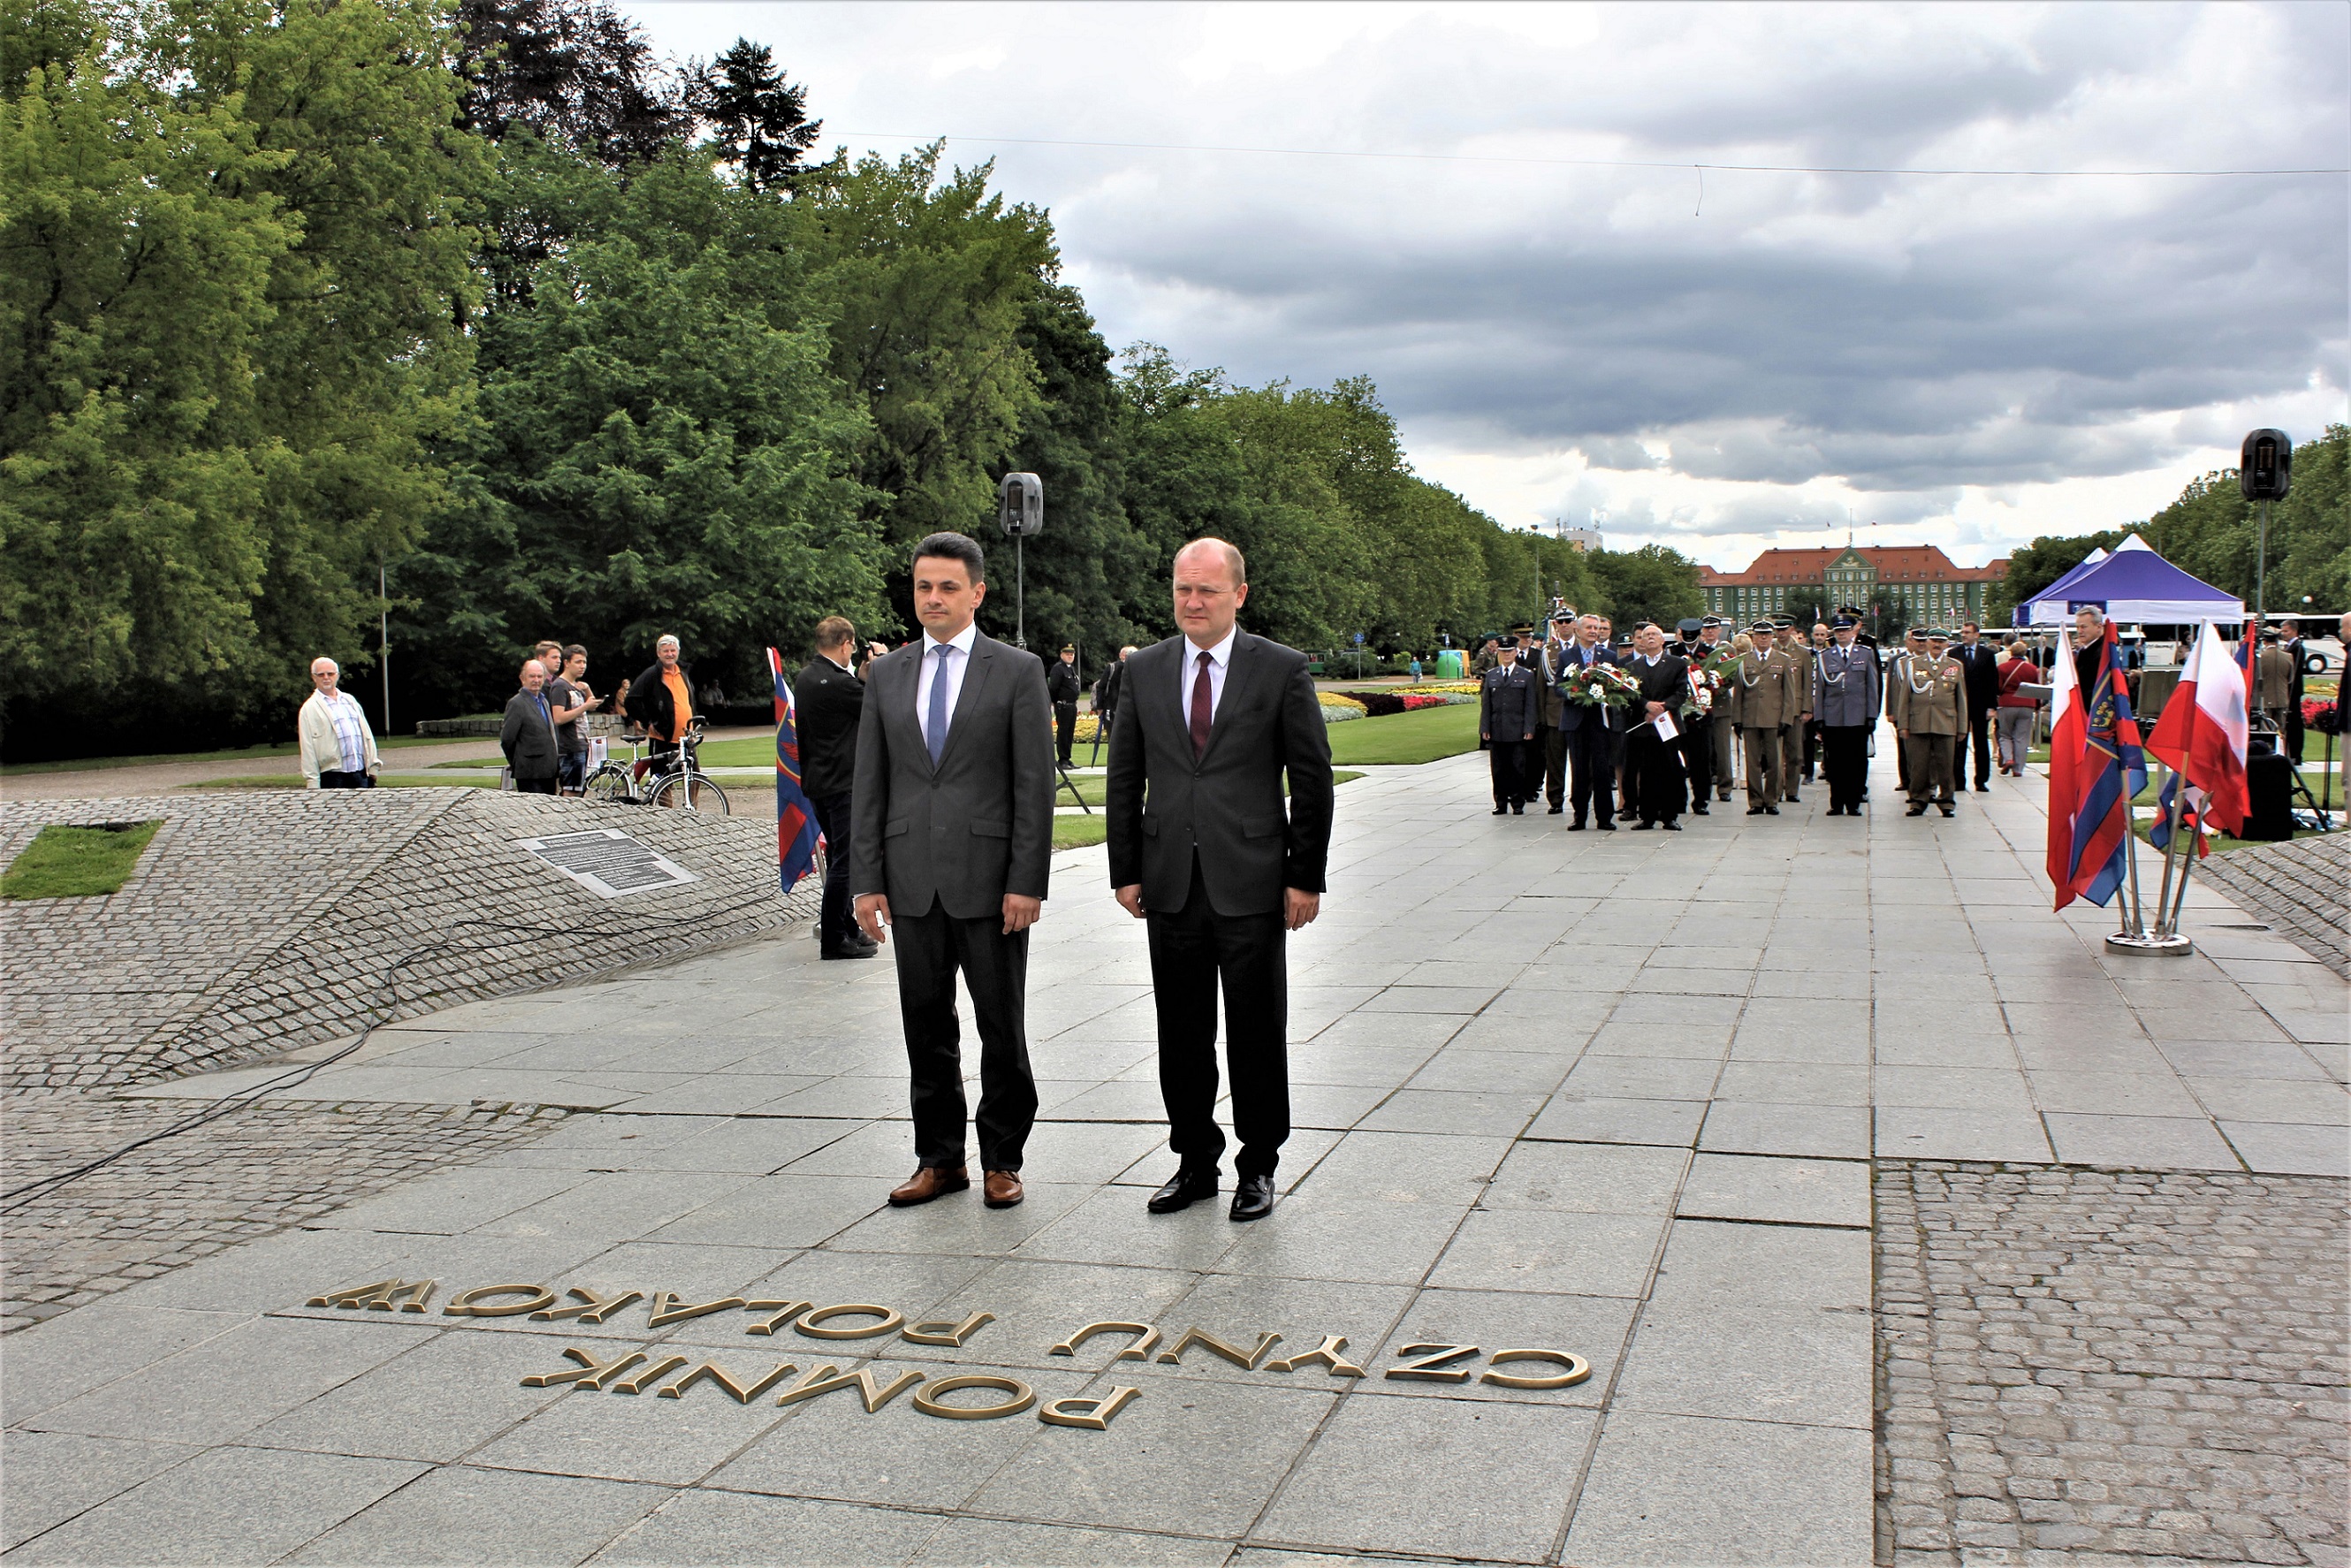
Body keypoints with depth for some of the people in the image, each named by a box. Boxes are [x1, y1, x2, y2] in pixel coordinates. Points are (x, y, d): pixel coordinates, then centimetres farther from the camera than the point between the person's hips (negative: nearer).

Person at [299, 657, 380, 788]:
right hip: (332, 777, -4)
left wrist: (372, 767, 11)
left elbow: (367, 734, 18)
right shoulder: (309, 709, 3)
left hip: (361, 774, 4)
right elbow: (308, 749, -2)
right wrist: (312, 783, -8)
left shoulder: (350, 700, 18)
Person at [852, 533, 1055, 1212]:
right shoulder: (886, 675, 10)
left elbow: (1035, 785, -5)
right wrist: (866, 880, 2)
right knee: (926, 1027, 10)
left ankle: (1002, 1160, 17)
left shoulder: (1018, 671, -1)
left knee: (1002, 1028, 4)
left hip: (989, 879, -3)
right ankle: (940, 1159, 22)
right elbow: (868, 784, 9)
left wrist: (1027, 882, -11)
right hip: (913, 881, 4)